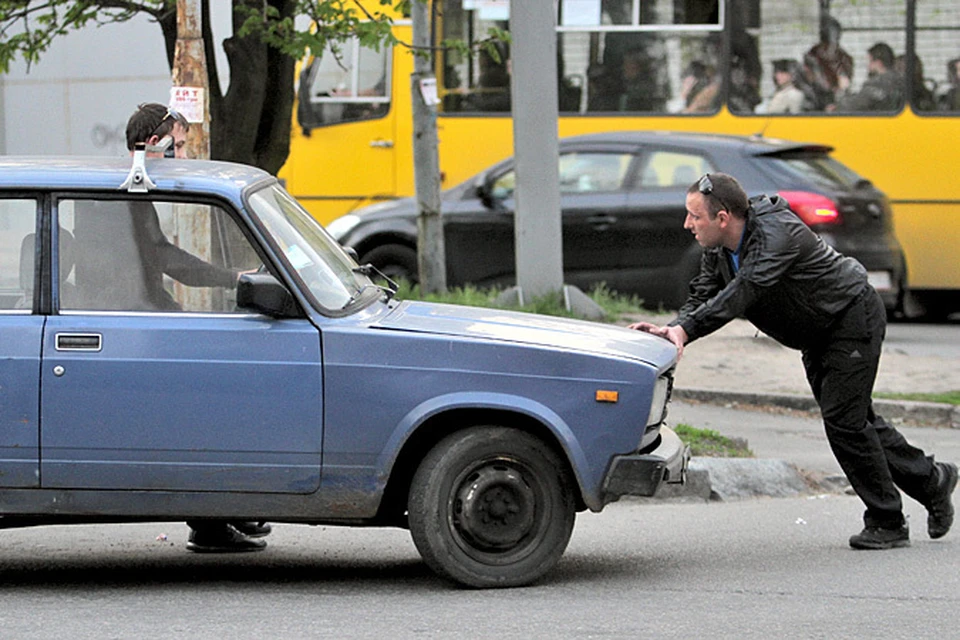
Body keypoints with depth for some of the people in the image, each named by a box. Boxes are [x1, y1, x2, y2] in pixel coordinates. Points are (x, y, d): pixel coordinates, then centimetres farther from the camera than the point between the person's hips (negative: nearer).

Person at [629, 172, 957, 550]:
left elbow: (743, 292, -47)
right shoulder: (718, 250, -6)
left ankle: (887, 523, 0)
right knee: (851, 418, 15)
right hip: (818, 335, 9)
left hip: (853, 317, -9)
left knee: (843, 420, -12)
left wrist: (686, 329, -55)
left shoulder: (777, 235, -34)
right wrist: (674, 329, -33)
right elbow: (702, 299, -10)